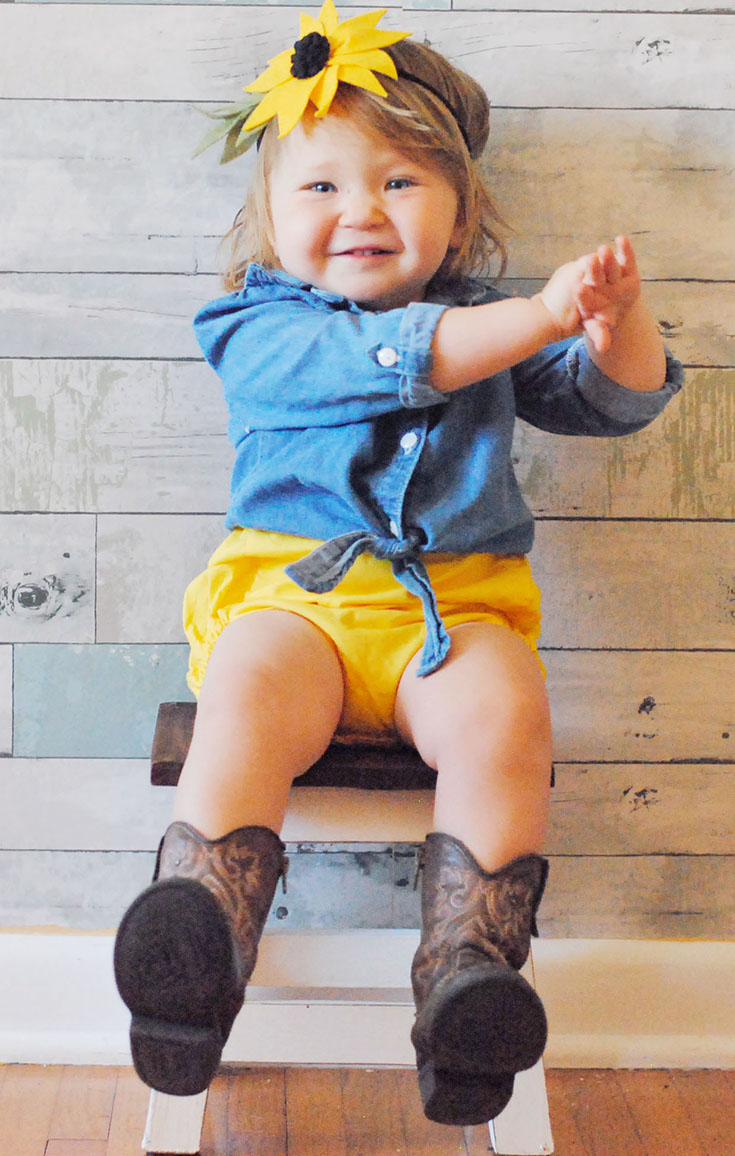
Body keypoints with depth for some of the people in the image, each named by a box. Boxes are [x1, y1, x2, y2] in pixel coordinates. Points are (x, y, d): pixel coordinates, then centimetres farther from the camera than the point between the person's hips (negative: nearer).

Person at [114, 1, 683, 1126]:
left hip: (456, 600, 2)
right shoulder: (260, 327, 11)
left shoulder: (487, 319, 23)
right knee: (247, 702, -31)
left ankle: (470, 974, -30)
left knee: (503, 716, -28)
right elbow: (377, 357, -9)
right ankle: (193, 964, -33)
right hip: (289, 587, -1)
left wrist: (622, 319, -4)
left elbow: (615, 401, 19)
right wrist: (537, 314, -18)